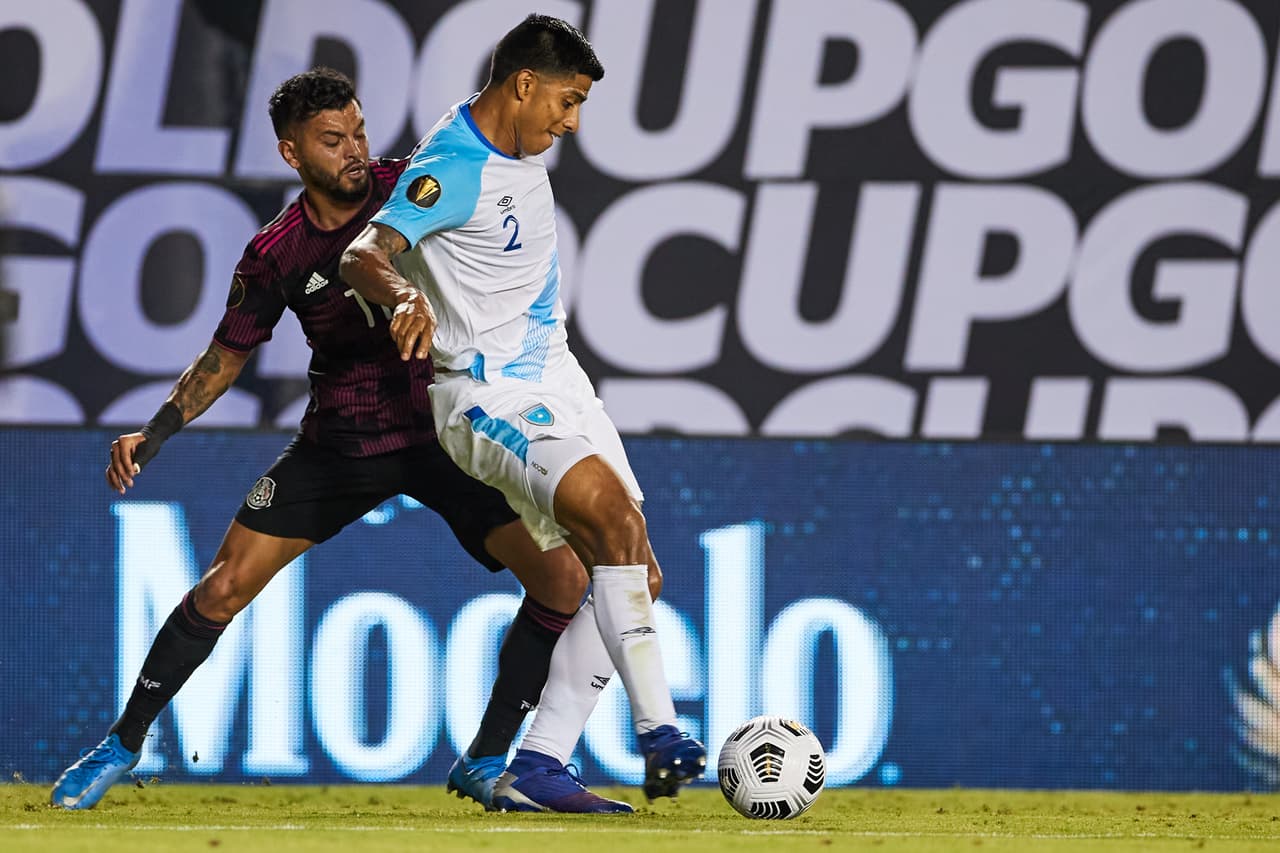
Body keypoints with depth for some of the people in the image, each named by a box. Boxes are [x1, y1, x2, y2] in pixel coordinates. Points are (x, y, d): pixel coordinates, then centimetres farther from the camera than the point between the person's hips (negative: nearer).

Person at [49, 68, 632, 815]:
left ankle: (487, 765, -2)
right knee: (226, 586, -7)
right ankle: (123, 745, 11)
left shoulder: (412, 186, -10)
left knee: (564, 577, -15)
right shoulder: (276, 255, -6)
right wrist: (154, 434, -7)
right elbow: (225, 359, 5)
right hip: (340, 441, 0)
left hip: (445, 429, 0)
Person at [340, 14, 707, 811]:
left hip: (554, 377, 10)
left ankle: (534, 772, 0)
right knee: (616, 521, -28)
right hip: (491, 393, -10)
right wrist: (405, 297, -53)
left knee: (632, 573, 1)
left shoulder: (518, 142, 8)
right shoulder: (453, 168, -19)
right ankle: (659, 736, -28)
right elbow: (366, 254, -34)